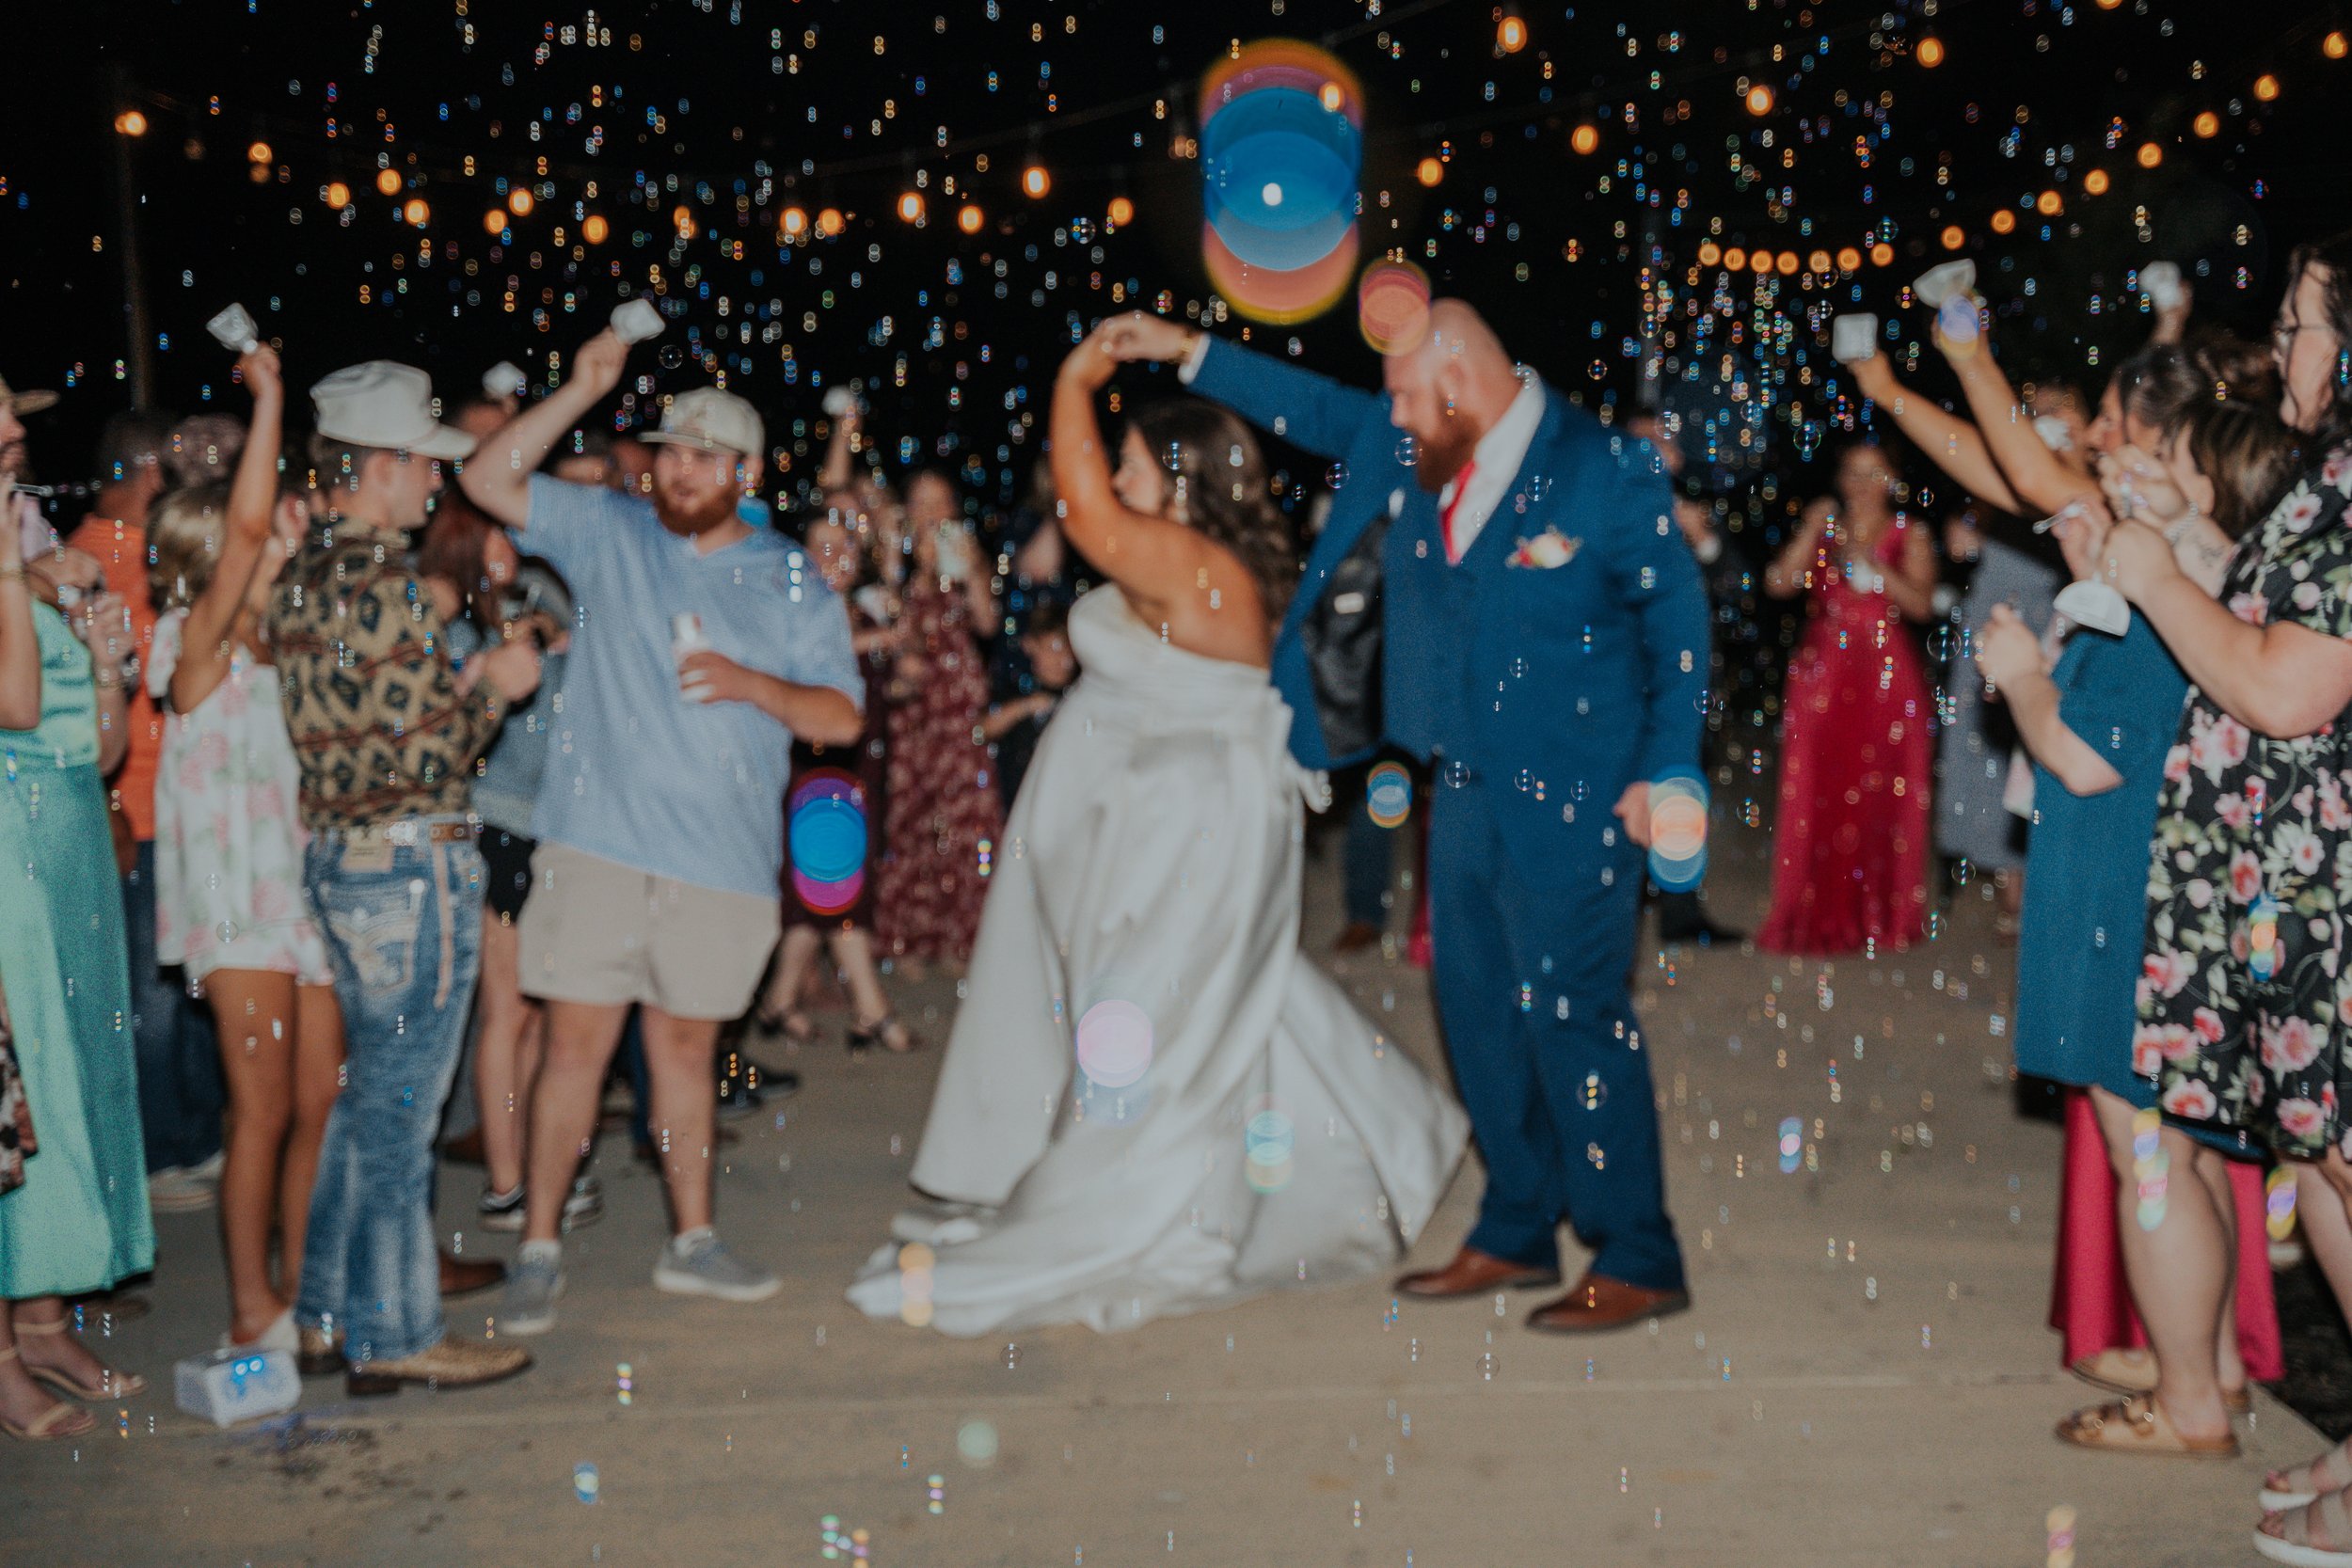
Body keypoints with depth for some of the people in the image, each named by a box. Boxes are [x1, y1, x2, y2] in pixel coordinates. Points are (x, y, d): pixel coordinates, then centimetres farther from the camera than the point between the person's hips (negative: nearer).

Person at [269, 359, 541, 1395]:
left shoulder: (304, 574, 12)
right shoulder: (378, 583, -18)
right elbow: (426, 755, -19)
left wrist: (457, 684, 15)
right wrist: (495, 685, -5)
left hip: (339, 853, 10)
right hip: (409, 861, -10)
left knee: (369, 1090, 18)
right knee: (399, 1102, -1)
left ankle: (330, 1314, 27)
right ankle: (396, 1335, 10)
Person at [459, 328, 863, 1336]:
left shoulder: (791, 583, 7)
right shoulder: (608, 535, 7)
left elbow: (843, 716, 5)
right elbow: (489, 480, 0)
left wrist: (752, 685, -13)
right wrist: (582, 391, -8)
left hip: (723, 862, 1)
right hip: (597, 845, -1)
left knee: (685, 1045, 13)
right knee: (577, 1042, -2)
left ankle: (692, 1241, 25)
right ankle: (538, 1251, 9)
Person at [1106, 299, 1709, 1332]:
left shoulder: (1604, 471, -11)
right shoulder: (1414, 452, 7)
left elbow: (1678, 618, -7)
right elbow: (1311, 406, 21)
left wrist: (1667, 770, -12)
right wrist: (1188, 351, 18)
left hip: (1572, 799, -7)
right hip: (1466, 786, 8)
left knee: (1573, 1015, -7)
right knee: (1478, 1011, 13)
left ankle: (1638, 1263, 6)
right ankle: (1517, 1235, 28)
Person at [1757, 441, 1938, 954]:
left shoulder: (1908, 536, 8)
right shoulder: (1821, 530, 12)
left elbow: (1921, 603, -5)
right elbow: (1779, 584, -1)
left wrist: (1874, 566, -14)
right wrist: (1810, 532, -7)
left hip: (1887, 676, -1)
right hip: (1824, 675, 1)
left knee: (1882, 794, -2)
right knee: (1817, 792, -3)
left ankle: (1879, 912, 8)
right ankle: (1817, 915, 4)